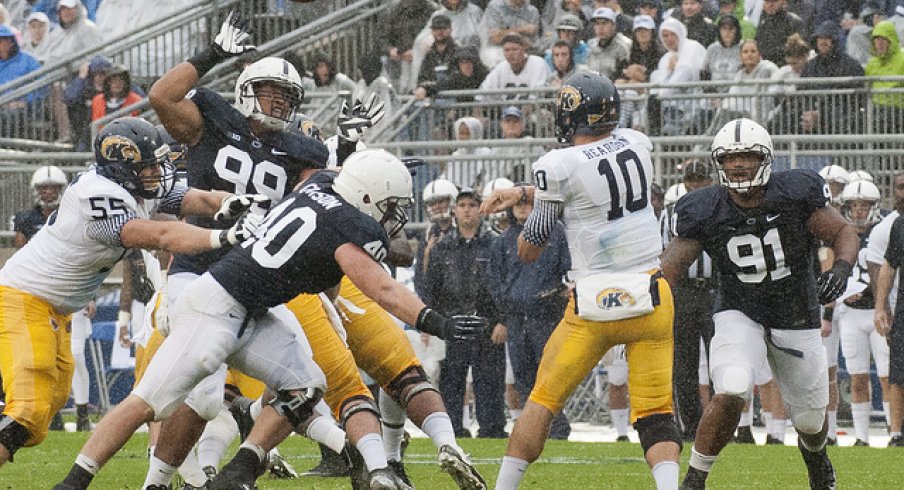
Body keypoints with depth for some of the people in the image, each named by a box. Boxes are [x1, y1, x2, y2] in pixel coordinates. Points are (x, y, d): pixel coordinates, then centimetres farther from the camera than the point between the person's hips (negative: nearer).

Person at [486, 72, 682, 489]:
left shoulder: (559, 166, -11)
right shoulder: (636, 146, 5)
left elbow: (528, 250, 0)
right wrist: (523, 193, 23)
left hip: (596, 302, -4)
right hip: (651, 298, 4)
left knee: (542, 403, 11)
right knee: (655, 415, 3)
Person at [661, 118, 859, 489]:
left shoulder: (796, 195, -16)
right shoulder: (705, 212, -14)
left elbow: (843, 233, -7)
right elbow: (668, 268, -12)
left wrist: (840, 269, -27)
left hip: (797, 319, 1)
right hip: (739, 315, -1)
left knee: (810, 418, 13)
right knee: (731, 393, -29)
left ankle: (815, 456, 51)